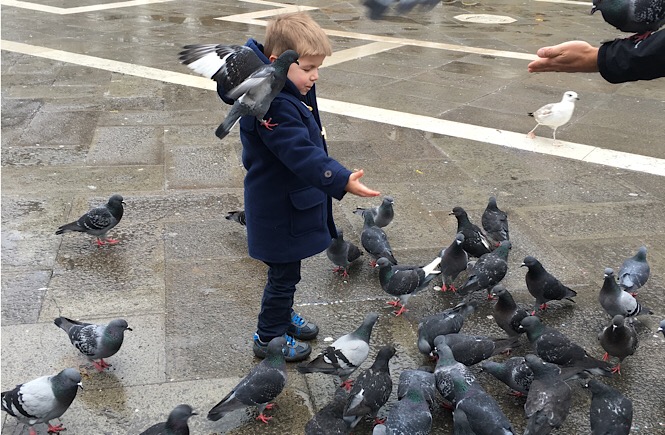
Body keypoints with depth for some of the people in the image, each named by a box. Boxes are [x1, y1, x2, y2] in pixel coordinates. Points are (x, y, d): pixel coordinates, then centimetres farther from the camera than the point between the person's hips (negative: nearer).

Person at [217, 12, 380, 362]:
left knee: (285, 270, 26)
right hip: (279, 211, -10)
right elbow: (302, 154, -39)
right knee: (284, 274, 6)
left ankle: (282, 316, 46)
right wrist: (342, 180, -45)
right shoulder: (276, 107, -30)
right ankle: (269, 337, 24)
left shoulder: (287, 93, 2)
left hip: (289, 204, 10)